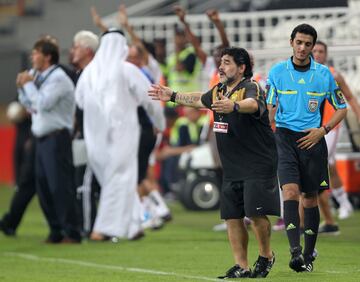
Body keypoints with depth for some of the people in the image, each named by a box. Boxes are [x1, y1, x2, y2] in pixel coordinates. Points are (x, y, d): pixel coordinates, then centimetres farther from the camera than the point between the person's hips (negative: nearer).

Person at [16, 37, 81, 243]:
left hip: (56, 139, -9)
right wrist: (23, 87, 6)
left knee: (60, 186, -9)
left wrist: (28, 84, -10)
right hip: (42, 139, 9)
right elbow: (29, 104, 22)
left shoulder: (58, 78, -11)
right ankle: (56, 231, 14)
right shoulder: (38, 76, 16)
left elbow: (43, 103, -21)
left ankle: (71, 233, -7)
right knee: (44, 188, 8)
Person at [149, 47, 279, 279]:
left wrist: (234, 106, -61)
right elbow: (200, 99, 34)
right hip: (232, 168, 8)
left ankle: (266, 256, 9)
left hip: (258, 165, -8)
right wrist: (173, 96, 41)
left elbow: (252, 104, -40)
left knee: (256, 212, -13)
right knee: (232, 216, 3)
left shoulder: (251, 88, -15)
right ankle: (241, 267, 7)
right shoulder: (219, 91, 11)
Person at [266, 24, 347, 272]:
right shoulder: (277, 72, 2)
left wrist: (323, 130, -5)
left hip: (312, 140, 1)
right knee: (290, 191, -17)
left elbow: (341, 109, 9)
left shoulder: (324, 74, 2)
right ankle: (295, 251, -25)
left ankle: (309, 254, 17)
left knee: (310, 197, 6)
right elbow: (269, 108, 10)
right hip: (285, 137, -1)